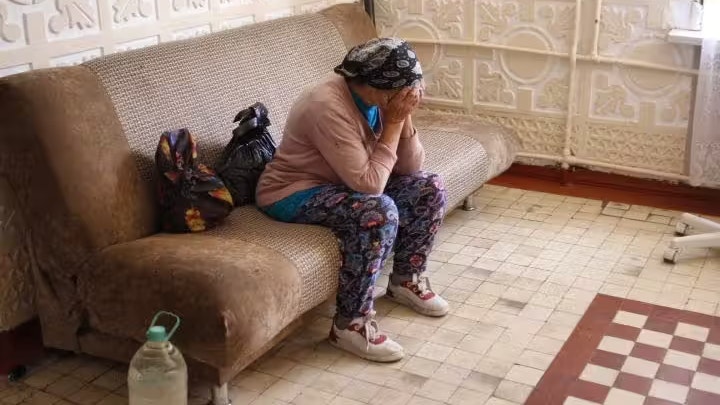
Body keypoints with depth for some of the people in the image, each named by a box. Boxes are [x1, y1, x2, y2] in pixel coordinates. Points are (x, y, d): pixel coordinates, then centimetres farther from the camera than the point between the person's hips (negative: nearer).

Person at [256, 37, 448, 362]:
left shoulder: (378, 99, -5)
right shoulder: (329, 107, -31)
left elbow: (409, 168, -3)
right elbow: (369, 184, -33)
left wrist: (404, 117, -18)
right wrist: (393, 123, -28)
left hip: (343, 183, 9)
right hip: (295, 194, -9)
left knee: (429, 187, -2)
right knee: (379, 212, -33)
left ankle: (406, 280, 14)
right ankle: (351, 324, -20)